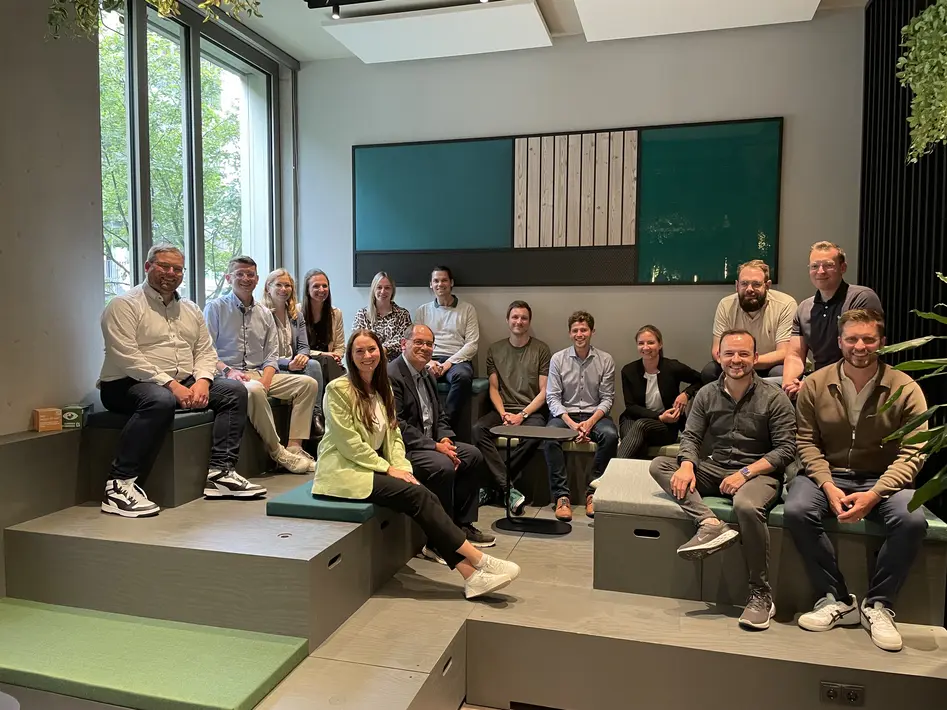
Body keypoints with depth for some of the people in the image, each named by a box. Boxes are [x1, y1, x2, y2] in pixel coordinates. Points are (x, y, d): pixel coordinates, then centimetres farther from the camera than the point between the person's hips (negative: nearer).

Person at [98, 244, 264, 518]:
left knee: (234, 390, -8)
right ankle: (120, 484, -31)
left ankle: (219, 471, -12)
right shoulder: (124, 305, -5)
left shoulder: (190, 309, 17)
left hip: (184, 383, 7)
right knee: (160, 400, -39)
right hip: (128, 384, -7)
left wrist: (201, 381, -9)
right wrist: (170, 384, -23)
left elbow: (206, 351, 13)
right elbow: (126, 358, -17)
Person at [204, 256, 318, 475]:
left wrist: (265, 380, -8)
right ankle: (277, 451, -24)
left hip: (260, 374, 6)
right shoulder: (215, 308, 2)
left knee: (308, 383, -11)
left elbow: (271, 356, 11)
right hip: (228, 376, -6)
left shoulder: (265, 313, 15)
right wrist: (227, 371, -23)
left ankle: (294, 446, -17)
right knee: (254, 391, -39)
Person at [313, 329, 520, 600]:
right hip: (345, 470, -6)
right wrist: (388, 468, -15)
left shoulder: (383, 389, 12)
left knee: (426, 497, -18)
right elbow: (348, 443, -15)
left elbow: (393, 435, 10)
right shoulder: (338, 389, -11)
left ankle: (470, 574, -22)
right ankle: (479, 560, -20)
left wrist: (402, 467, -7)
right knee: (416, 495, -23)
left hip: (372, 467, 7)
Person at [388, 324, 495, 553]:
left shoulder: (428, 375, 15)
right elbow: (397, 425, -22)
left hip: (431, 442, 10)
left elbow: (439, 416, 19)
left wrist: (445, 439, -3)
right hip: (405, 447, -10)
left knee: (473, 455, 5)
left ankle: (462, 524, 12)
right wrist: (434, 446, -21)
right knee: (443, 466, -30)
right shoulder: (391, 375, -16)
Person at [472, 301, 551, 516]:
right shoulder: (495, 349, 11)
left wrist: (522, 415, -13)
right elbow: (493, 388, 9)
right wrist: (503, 414, -9)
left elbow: (544, 391, -1)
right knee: (478, 429, -28)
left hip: (531, 411, -2)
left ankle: (494, 486, -22)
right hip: (503, 410, 2)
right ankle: (508, 489, -28)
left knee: (535, 434, -35)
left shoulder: (541, 349, 3)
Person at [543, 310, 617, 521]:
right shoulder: (558, 358, 1)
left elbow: (607, 398, 0)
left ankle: (593, 492, -19)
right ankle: (561, 495, -24)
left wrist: (590, 422, -17)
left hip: (594, 414, 0)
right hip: (565, 414, 0)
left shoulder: (605, 360, 1)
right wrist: (571, 423, -17)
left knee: (610, 435, -32)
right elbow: (552, 397, -3)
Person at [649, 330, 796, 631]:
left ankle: (761, 594, -20)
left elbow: (786, 450, -8)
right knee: (659, 464, -14)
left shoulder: (774, 398, -4)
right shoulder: (707, 394, 8)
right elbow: (691, 436, 4)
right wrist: (687, 465, -19)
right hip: (715, 470, 5)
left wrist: (745, 473, -20)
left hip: (758, 473, -5)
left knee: (747, 506, -39)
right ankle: (711, 524, -32)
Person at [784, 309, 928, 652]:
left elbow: (912, 453, -9)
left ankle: (878, 605, -7)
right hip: (827, 474, 1)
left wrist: (874, 494, -23)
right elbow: (806, 442, -3)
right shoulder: (814, 385, -3)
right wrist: (828, 486, -18)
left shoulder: (905, 389, -6)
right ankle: (836, 600, -9)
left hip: (883, 479, 0)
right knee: (796, 511, -28)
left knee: (913, 521, -30)